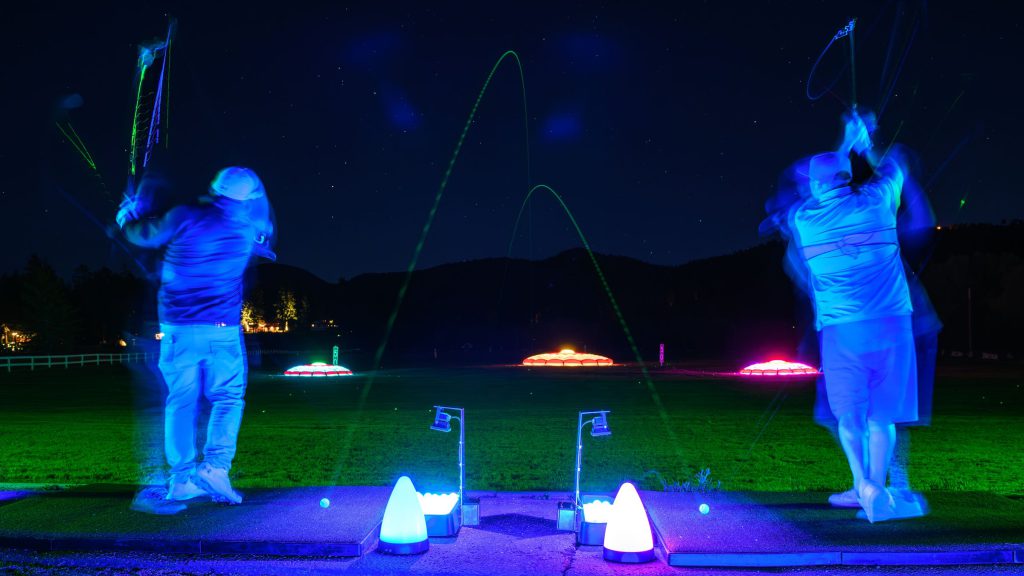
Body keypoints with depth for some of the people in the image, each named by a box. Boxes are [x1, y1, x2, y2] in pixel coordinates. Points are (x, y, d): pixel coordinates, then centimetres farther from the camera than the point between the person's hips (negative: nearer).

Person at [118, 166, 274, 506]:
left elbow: (142, 235, 11)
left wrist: (127, 216, 31)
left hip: (177, 327, 1)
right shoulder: (248, 228, -1)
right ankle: (215, 466, -7)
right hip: (223, 328, -1)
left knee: (181, 401, 9)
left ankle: (182, 479, 10)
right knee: (228, 398, 9)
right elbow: (266, 236, 22)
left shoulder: (184, 217, -3)